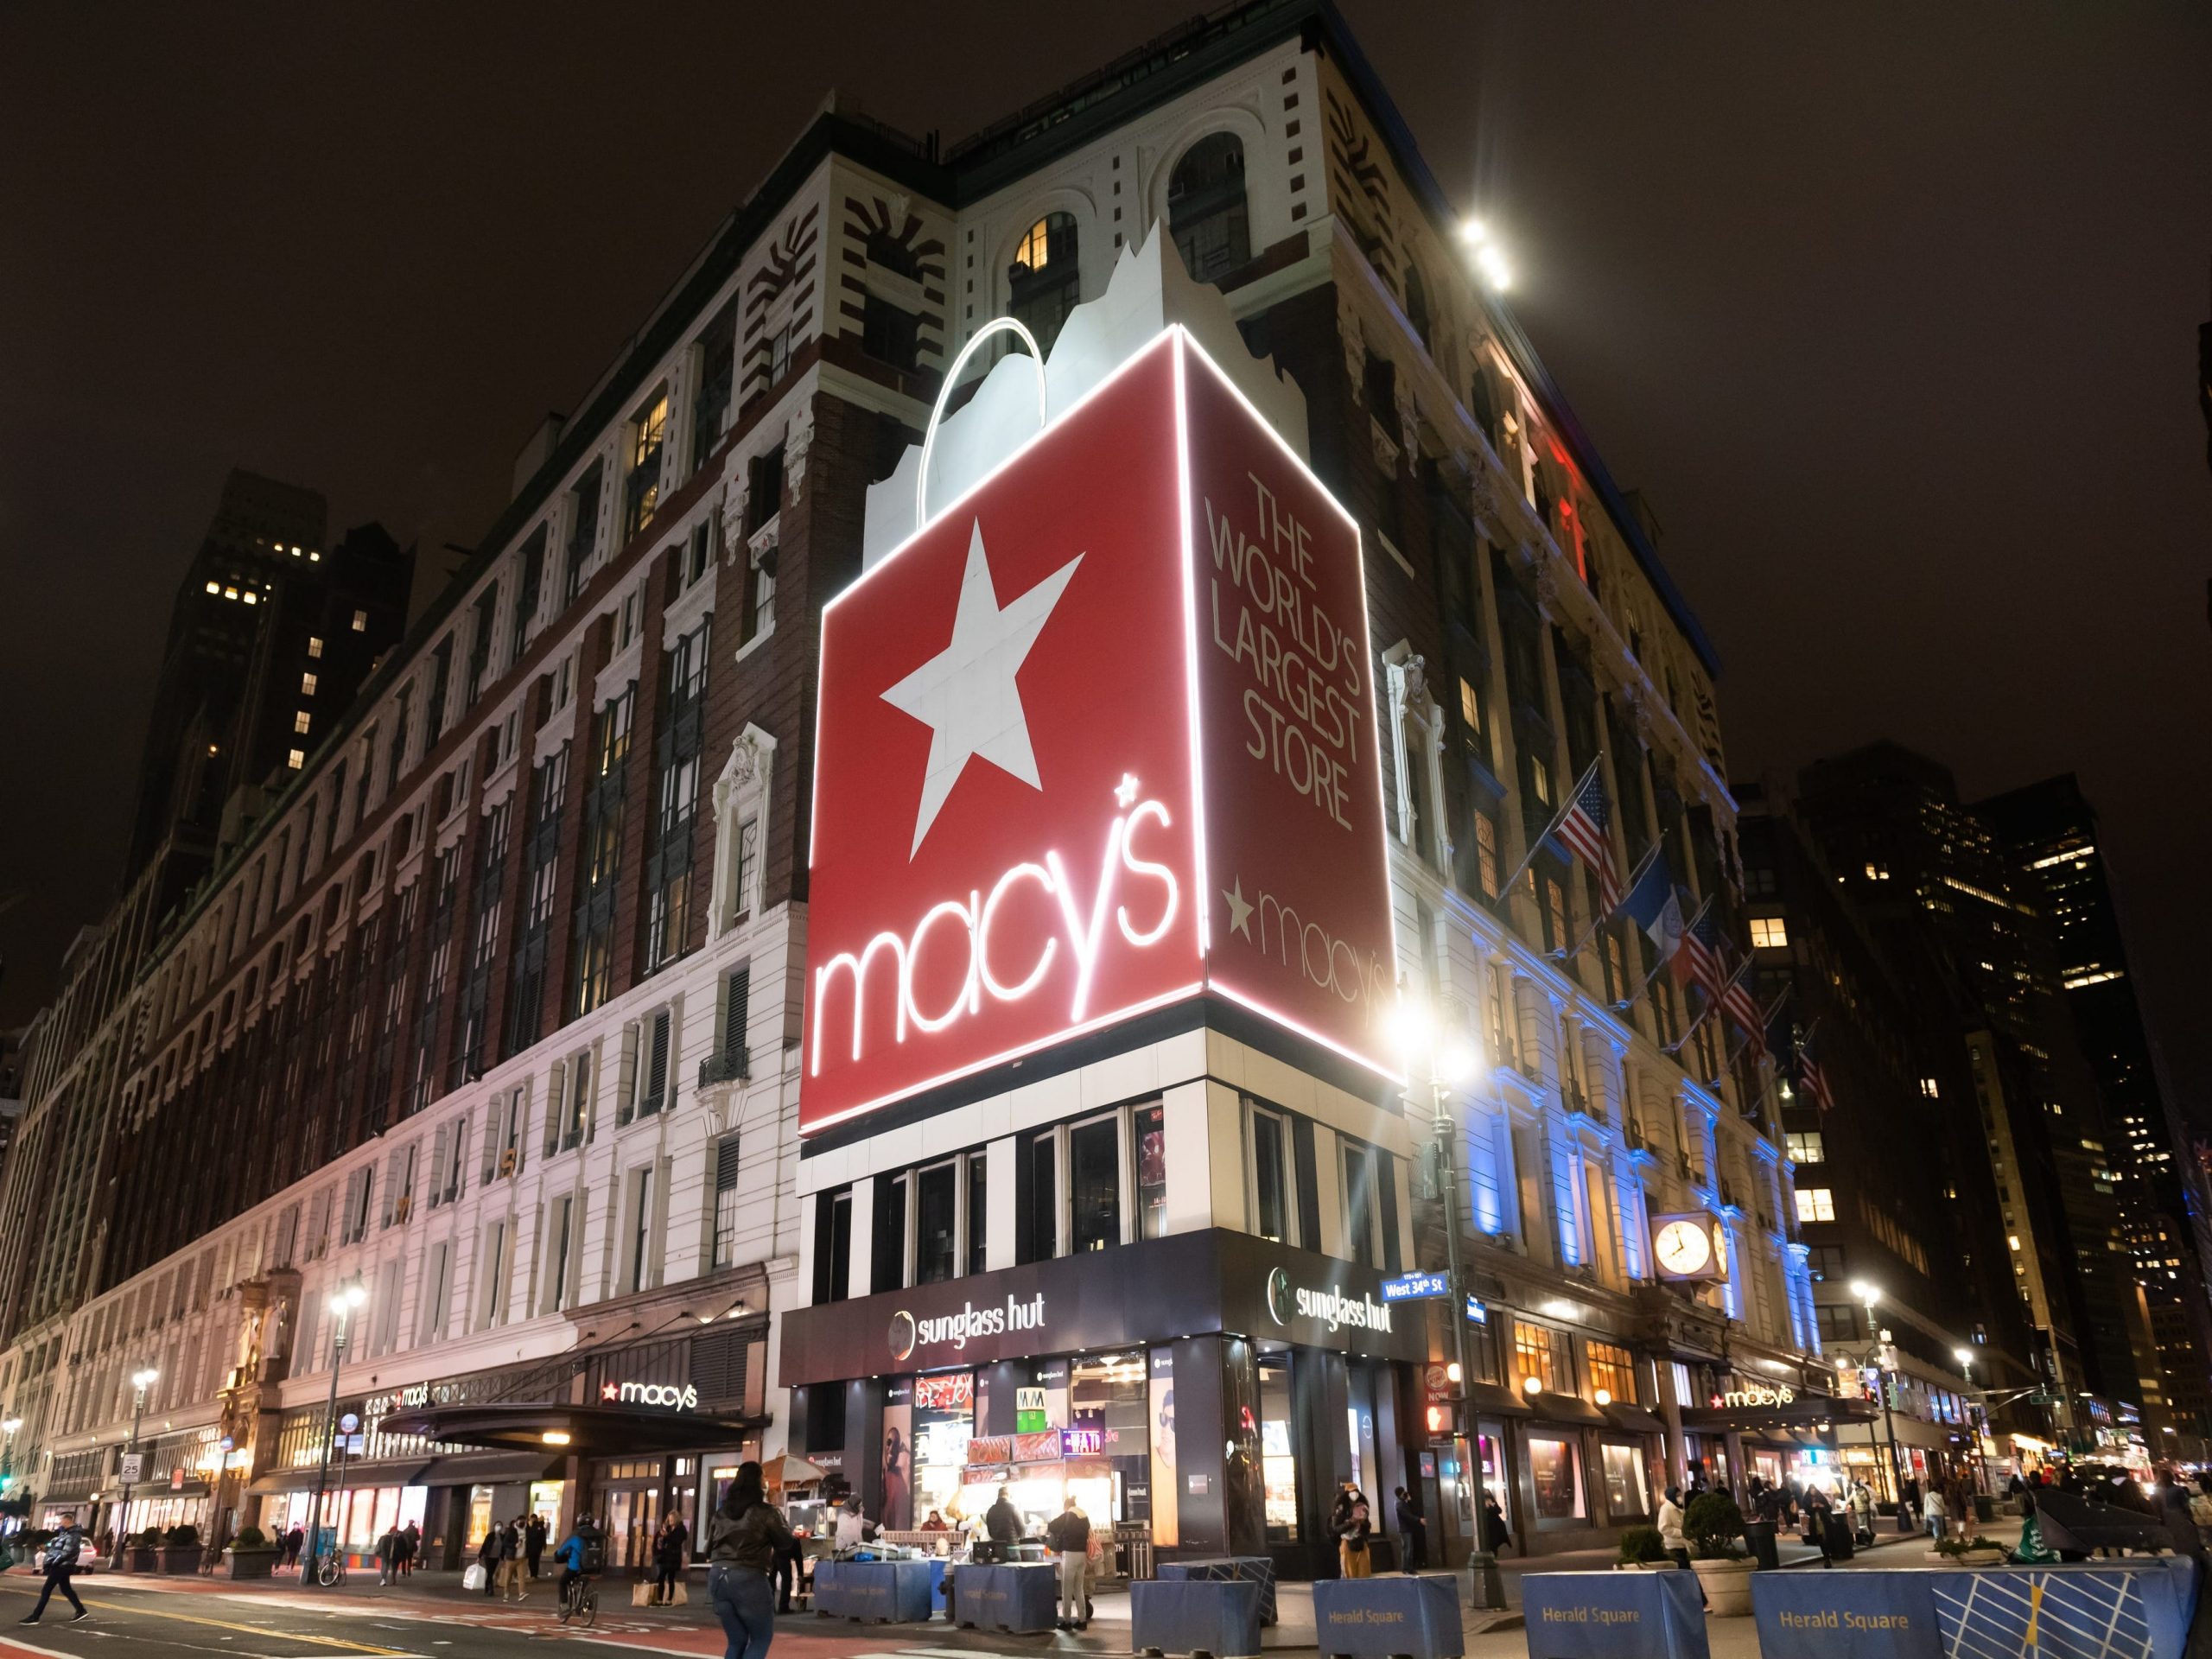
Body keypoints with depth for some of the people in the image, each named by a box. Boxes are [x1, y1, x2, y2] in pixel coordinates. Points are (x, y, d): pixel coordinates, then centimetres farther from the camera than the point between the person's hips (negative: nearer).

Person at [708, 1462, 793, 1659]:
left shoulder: (721, 1512, 12)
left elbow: (709, 1549, 18)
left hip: (718, 1577, 6)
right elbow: (785, 1540, 7)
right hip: (748, 1578, -6)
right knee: (762, 1638, 9)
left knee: (736, 1641, 16)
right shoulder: (764, 1512, -5)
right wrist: (776, 1515, 20)